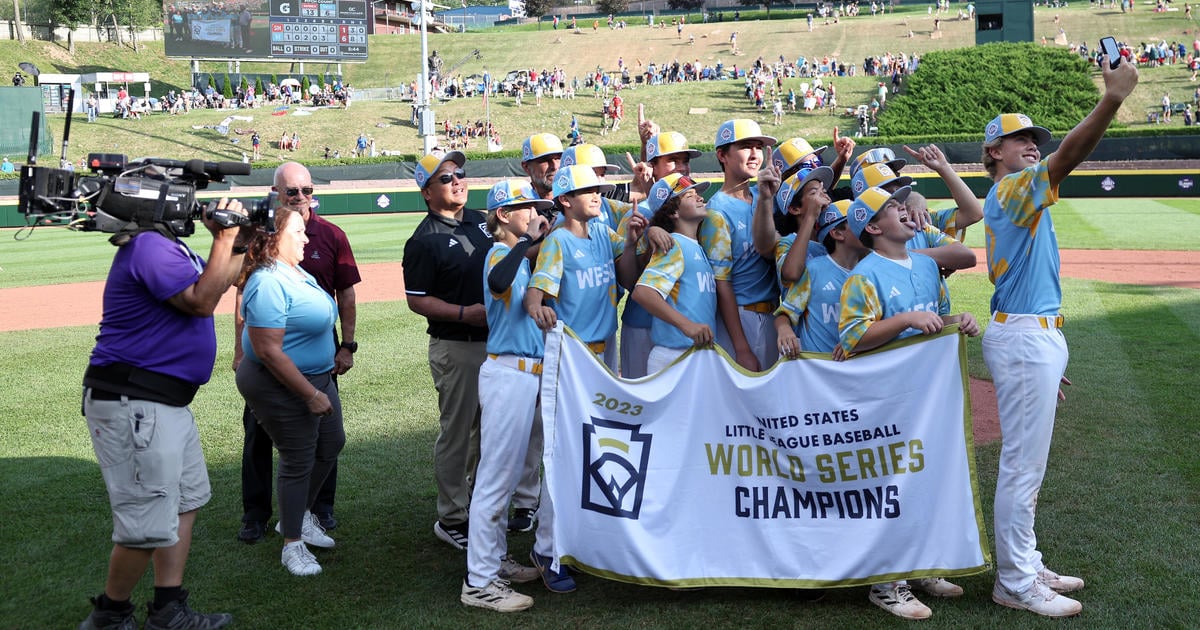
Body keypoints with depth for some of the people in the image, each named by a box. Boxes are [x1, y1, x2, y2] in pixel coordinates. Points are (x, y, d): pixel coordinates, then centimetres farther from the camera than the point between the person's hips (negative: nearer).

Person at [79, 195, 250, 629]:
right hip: (132, 405, -11)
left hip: (167, 403, 11)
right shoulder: (149, 245, -17)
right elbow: (201, 301, -20)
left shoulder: (168, 245, 15)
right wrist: (224, 239, -13)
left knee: (186, 500, 17)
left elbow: (214, 281, 24)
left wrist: (241, 245, 10)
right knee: (150, 526, -6)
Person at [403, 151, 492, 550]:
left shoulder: (481, 221, 9)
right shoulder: (424, 241, -13)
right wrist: (464, 313, -24)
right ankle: (452, 520, 12)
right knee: (457, 431, 1)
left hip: (495, 338, 7)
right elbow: (417, 300, -13)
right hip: (456, 347, -7)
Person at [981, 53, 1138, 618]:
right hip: (1025, 338, -11)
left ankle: (1026, 566, 28)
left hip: (1034, 334, 11)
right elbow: (1066, 156, -30)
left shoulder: (1012, 200, 19)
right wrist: (1112, 100, -44)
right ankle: (1015, 585, 5)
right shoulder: (1011, 188, -10)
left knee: (1026, 464, 17)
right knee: (1022, 464, -4)